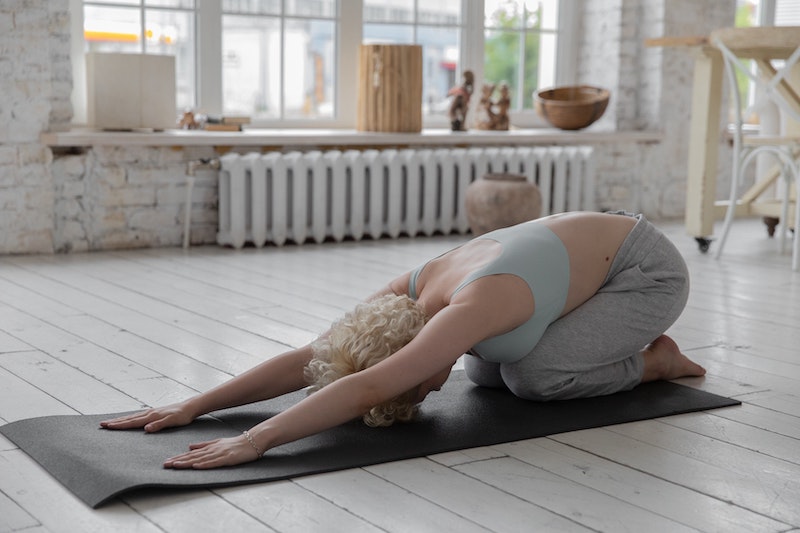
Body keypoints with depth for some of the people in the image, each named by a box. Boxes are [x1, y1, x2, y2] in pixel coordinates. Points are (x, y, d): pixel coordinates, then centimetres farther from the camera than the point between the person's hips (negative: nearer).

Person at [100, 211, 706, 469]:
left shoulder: (474, 306, -39)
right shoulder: (416, 289, -15)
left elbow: (365, 388, -50)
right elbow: (309, 359, -17)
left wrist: (252, 441, -55)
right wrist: (193, 406, -23)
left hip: (650, 265, -8)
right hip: (592, 258, 8)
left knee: (532, 375, -21)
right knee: (486, 372, 5)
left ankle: (651, 361, 4)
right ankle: (624, 340, 22)